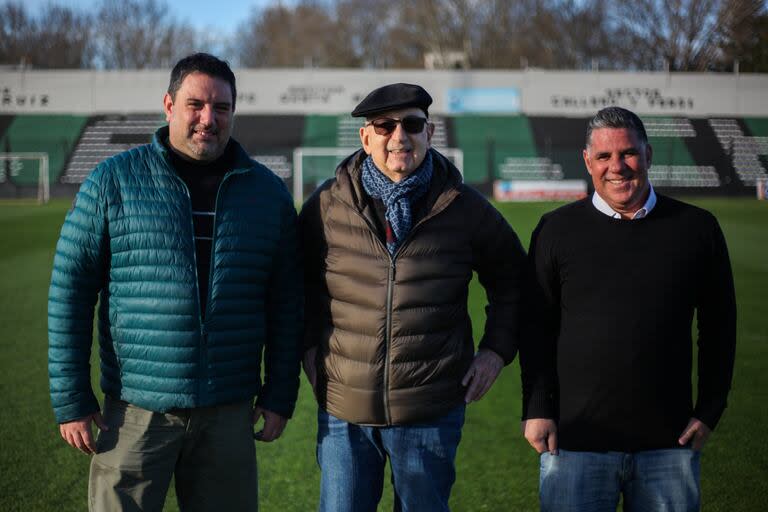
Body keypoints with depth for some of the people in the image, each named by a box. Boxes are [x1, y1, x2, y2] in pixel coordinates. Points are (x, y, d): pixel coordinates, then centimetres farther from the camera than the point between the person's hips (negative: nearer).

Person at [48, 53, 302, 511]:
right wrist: (71, 401, -5)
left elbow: (286, 302, 10)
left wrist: (280, 396, 7)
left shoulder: (268, 192, 6)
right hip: (135, 411, -2)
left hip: (229, 416, 2)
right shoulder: (113, 181, -1)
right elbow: (70, 290, -1)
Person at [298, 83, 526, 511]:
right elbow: (301, 282, 15)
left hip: (431, 412, 0)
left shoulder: (465, 208, 0)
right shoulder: (326, 206, -1)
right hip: (343, 411, 1)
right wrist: (308, 344, 6)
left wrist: (497, 350, 5)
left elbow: (511, 278, 14)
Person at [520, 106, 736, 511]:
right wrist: (536, 410, -1)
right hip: (575, 441, -1)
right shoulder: (556, 230, 2)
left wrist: (710, 410, 6)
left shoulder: (696, 228, 4)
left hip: (669, 442, 1)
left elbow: (718, 328, 10)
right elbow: (535, 329, 4)